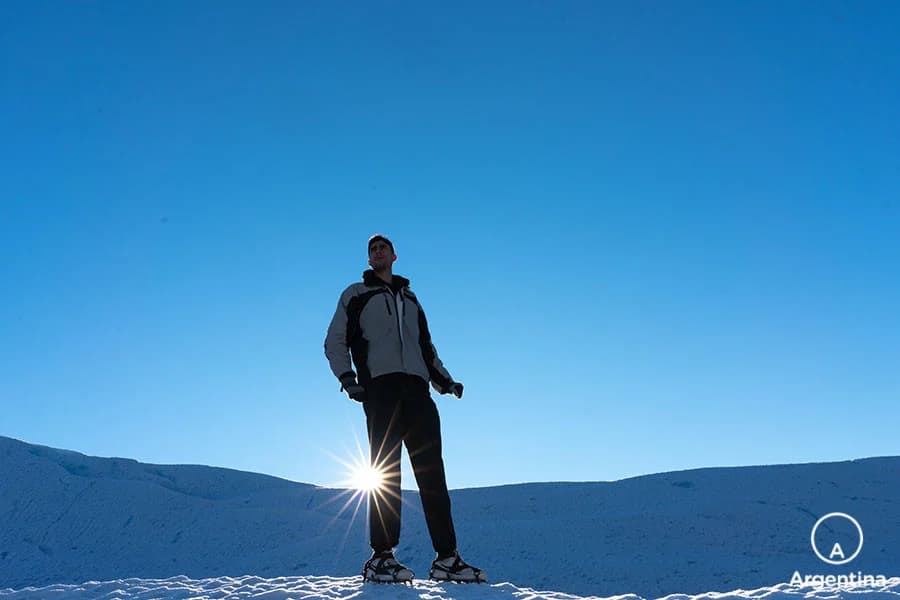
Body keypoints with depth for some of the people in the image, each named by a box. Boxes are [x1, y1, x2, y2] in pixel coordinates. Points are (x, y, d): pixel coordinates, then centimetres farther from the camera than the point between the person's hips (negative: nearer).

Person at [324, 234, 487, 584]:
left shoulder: (410, 298, 29)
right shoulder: (356, 295, 17)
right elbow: (335, 342, 11)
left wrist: (444, 380, 19)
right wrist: (347, 378, -6)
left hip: (417, 388, 4)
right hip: (380, 387, -4)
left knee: (432, 472, -2)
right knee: (385, 471, -10)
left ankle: (446, 558, -1)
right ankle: (381, 557, -5)